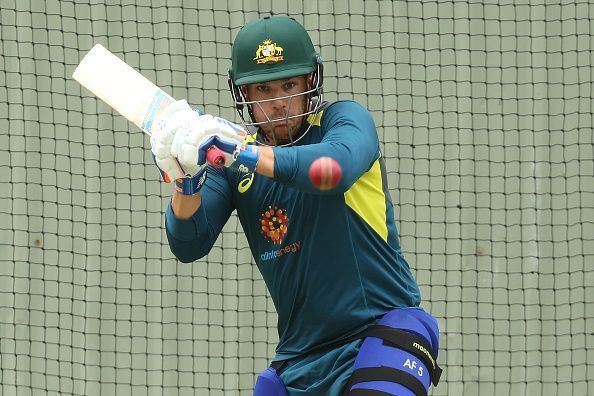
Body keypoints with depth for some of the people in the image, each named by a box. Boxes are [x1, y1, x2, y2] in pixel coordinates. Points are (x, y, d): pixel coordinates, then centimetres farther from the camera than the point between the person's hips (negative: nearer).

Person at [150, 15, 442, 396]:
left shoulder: (345, 119, -5)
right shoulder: (229, 149, 7)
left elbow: (338, 168, -29)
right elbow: (189, 245, -2)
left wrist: (243, 154, -38)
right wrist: (186, 181, -22)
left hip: (384, 330, -5)